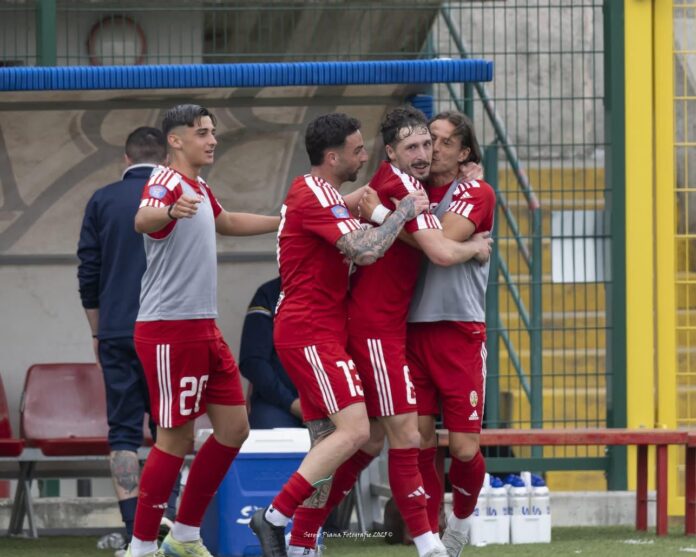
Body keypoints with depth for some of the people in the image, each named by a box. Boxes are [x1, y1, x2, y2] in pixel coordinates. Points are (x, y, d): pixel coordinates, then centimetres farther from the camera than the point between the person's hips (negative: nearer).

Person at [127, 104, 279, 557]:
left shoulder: (200, 190, 16)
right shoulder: (167, 184, -14)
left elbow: (225, 222, 39)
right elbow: (143, 220, -38)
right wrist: (169, 211, -61)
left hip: (203, 328, 10)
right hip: (170, 332, -10)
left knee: (234, 427, 9)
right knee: (177, 439, -7)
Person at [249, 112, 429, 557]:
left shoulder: (315, 191, 18)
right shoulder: (315, 196, -15)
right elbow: (366, 250, -23)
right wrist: (405, 210, -10)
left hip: (318, 332, 11)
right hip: (311, 332, -11)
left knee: (327, 442, 7)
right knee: (354, 430, -18)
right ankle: (275, 517, -17)